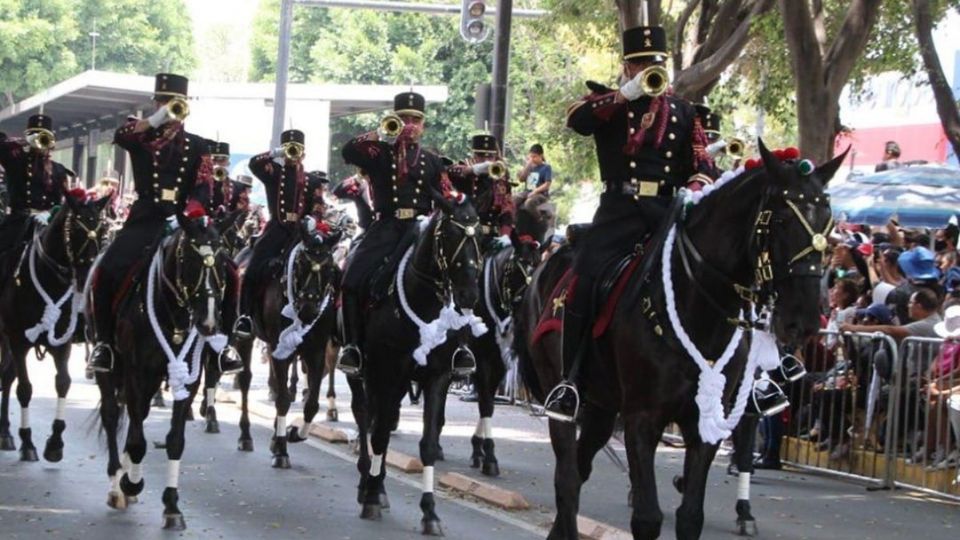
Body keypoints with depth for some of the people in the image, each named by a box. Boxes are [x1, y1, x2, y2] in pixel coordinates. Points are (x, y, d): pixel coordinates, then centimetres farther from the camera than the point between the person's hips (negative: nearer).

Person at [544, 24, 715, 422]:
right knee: (584, 280, -20)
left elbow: (701, 164, 10)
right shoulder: (610, 103, 11)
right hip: (620, 209, -2)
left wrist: (695, 190, -12)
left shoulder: (683, 113, 19)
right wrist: (626, 94, -15)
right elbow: (577, 119, -11)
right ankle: (571, 379, -17)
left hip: (667, 211, 3)